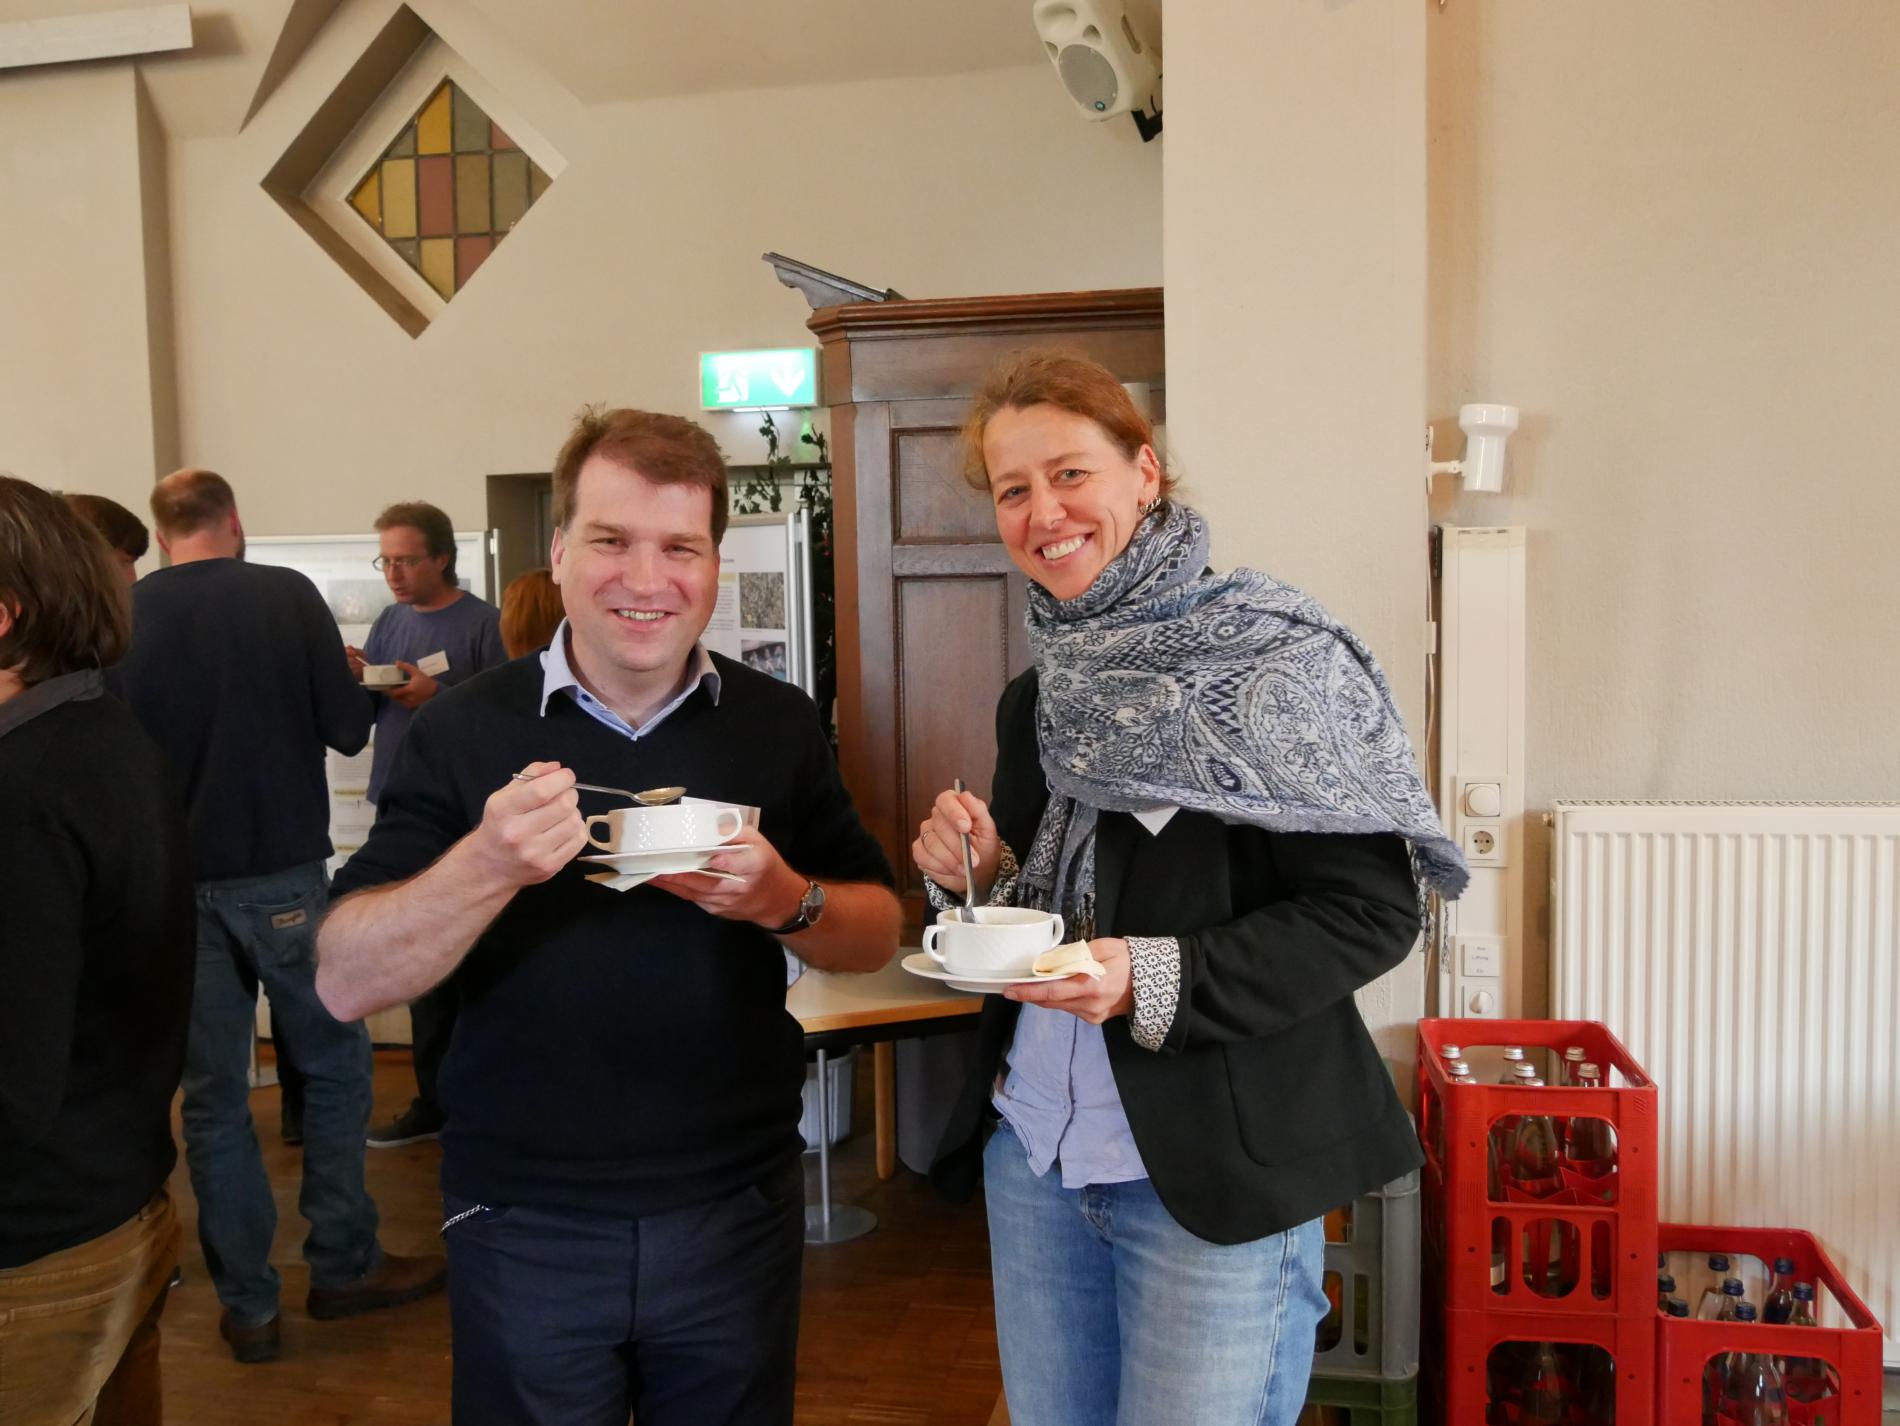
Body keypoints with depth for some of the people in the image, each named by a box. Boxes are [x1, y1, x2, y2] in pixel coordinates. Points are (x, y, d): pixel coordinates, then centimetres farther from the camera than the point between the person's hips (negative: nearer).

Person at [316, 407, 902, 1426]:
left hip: (737, 1214, 2)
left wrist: (787, 900, -20)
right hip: (525, 1227, -1)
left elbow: (877, 935, 2)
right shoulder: (464, 731, -8)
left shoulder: (778, 725, -2)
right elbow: (344, 985, -12)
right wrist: (489, 865, -30)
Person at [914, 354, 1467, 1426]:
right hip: (1033, 1150, 7)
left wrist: (1155, 981, -25)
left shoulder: (1274, 657, -12)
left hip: (1220, 1173, -6)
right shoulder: (1038, 700, 9)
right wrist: (981, 875, -4)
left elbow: (1373, 912, -15)